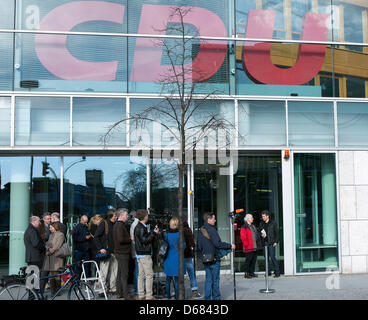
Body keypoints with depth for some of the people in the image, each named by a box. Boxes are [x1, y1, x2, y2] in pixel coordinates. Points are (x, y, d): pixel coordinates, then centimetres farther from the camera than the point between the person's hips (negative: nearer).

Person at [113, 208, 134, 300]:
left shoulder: (117, 224, 15)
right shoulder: (120, 225, -16)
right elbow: (121, 240, -25)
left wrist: (129, 238, 10)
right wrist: (130, 239, -12)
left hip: (119, 252, 10)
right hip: (122, 252, -10)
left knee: (120, 273, 14)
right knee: (124, 274, -7)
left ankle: (119, 293, 20)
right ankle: (126, 294, -4)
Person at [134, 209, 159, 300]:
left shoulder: (138, 227, 14)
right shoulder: (142, 228, -15)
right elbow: (144, 240, -19)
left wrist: (153, 231, 15)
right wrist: (154, 233, -12)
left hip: (139, 254, 10)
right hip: (145, 254, -10)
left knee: (141, 275, 11)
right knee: (149, 275, -6)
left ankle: (141, 295, 15)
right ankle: (148, 296, -5)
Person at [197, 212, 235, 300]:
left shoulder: (201, 231, 9)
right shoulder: (211, 230, -16)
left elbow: (198, 247, 14)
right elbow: (218, 244, -23)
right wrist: (230, 246, -16)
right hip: (214, 259, -7)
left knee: (208, 279, 12)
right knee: (215, 280, 4)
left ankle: (207, 297, 13)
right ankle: (216, 297, 12)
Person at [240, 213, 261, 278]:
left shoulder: (253, 226, 19)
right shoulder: (244, 227, -9)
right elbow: (243, 237, -15)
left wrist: (258, 243, 18)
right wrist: (246, 244, -21)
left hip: (255, 247, 8)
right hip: (249, 248, -8)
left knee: (254, 260, 10)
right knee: (248, 260, -5)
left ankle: (251, 272, 18)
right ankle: (246, 273, 2)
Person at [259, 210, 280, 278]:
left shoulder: (273, 223, 1)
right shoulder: (261, 224, 13)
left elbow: (276, 232, 1)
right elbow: (259, 231, 21)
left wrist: (276, 241, -7)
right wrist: (261, 235, -3)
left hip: (271, 243, -5)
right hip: (264, 243, 5)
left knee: (272, 257, -11)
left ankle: (277, 272, -5)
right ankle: (268, 272, 14)